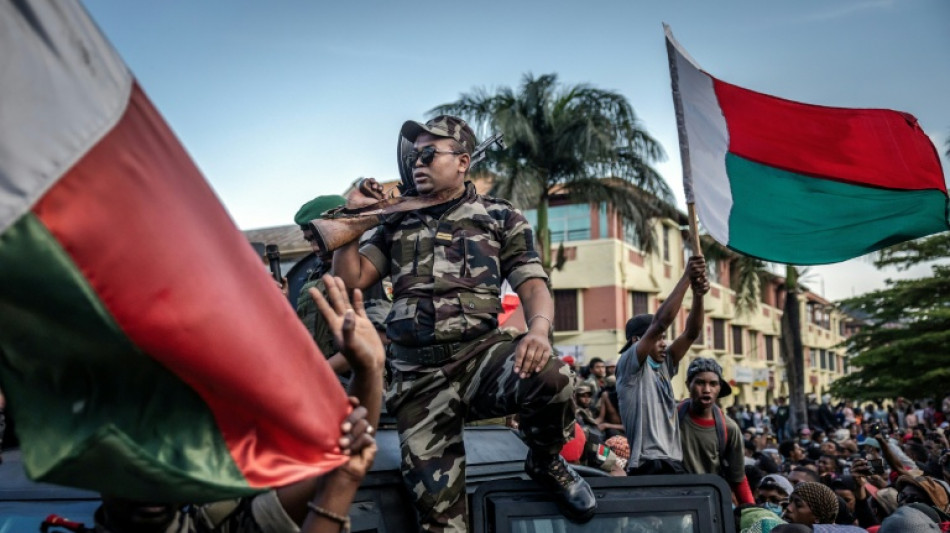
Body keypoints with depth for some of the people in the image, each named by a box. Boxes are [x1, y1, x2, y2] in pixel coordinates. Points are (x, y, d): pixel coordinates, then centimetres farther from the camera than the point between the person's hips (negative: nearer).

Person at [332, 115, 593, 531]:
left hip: (481, 354, -2)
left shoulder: (500, 218, 9)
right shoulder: (397, 223, 18)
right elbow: (350, 279, 15)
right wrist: (353, 214, 8)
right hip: (417, 376, 2)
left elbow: (533, 286, -1)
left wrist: (538, 330, -23)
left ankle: (545, 462, -1)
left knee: (552, 377, -32)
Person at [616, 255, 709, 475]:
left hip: (673, 464, 8)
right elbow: (660, 322, -15)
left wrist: (698, 295, -8)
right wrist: (686, 277, -13)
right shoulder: (628, 365, -5)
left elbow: (691, 333, 8)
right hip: (649, 467, -8)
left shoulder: (663, 365, 17)